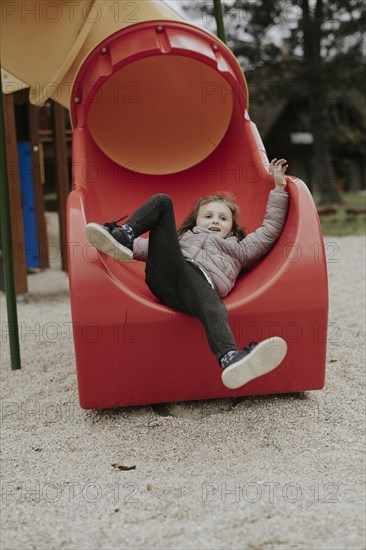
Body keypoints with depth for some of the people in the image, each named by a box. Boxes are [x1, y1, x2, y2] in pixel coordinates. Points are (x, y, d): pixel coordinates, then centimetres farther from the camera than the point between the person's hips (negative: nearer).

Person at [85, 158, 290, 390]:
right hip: (164, 272, 2)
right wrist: (128, 243, 22)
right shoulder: (183, 238, 44)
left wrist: (279, 188, 36)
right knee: (162, 201, -1)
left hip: (203, 280, -2)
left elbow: (270, 230, 38)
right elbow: (146, 247, 37)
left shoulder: (238, 249, 40)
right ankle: (122, 237, -25)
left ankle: (232, 359, -68)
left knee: (214, 310, -40)